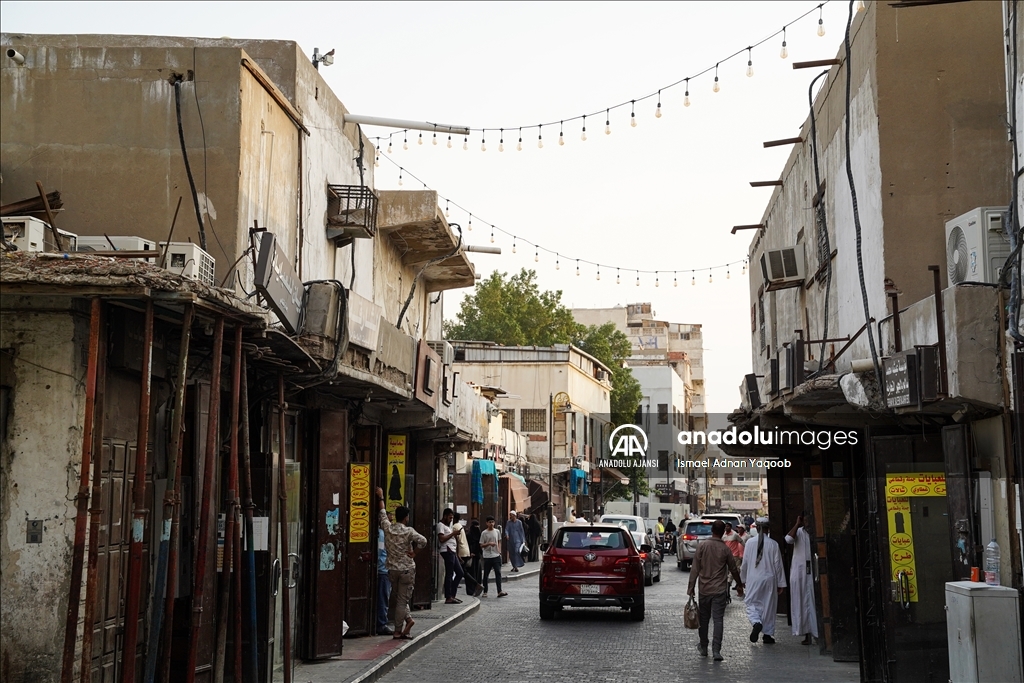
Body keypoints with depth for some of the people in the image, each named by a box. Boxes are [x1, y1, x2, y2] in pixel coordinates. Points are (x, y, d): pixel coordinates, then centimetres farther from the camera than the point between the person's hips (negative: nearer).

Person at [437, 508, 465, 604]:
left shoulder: (449, 525, 24)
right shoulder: (440, 525, -6)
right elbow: (441, 539, -18)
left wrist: (456, 533, 15)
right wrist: (453, 533, -14)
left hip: (452, 552, 10)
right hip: (447, 552, -10)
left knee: (460, 573, 11)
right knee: (449, 574, -10)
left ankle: (452, 595, 14)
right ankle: (448, 598, -8)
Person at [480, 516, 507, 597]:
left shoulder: (497, 531, 7)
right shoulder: (484, 533, -3)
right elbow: (481, 545, -3)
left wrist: (499, 552, 4)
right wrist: (489, 543, -18)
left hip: (496, 556, 2)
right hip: (487, 556, -2)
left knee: (498, 573, -6)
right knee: (486, 574, 5)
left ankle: (499, 591, -11)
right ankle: (485, 592, 15)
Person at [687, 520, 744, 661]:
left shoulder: (702, 546, -5)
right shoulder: (725, 549, -5)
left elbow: (695, 568, -5)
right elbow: (733, 569, 6)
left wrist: (691, 587, 1)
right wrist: (740, 585, 21)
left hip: (704, 589, 1)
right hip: (720, 590, -1)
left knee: (704, 619, 14)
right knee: (718, 619, -1)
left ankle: (703, 648, 25)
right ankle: (716, 650, -9)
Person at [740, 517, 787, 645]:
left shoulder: (750, 543, -4)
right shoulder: (773, 544, -6)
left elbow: (745, 563, 3)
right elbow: (778, 565, -2)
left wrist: (743, 579, 16)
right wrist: (780, 584, 5)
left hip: (753, 579, 0)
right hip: (769, 579, 0)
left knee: (752, 604, 7)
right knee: (769, 606, 10)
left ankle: (756, 623, -21)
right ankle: (768, 634, 15)